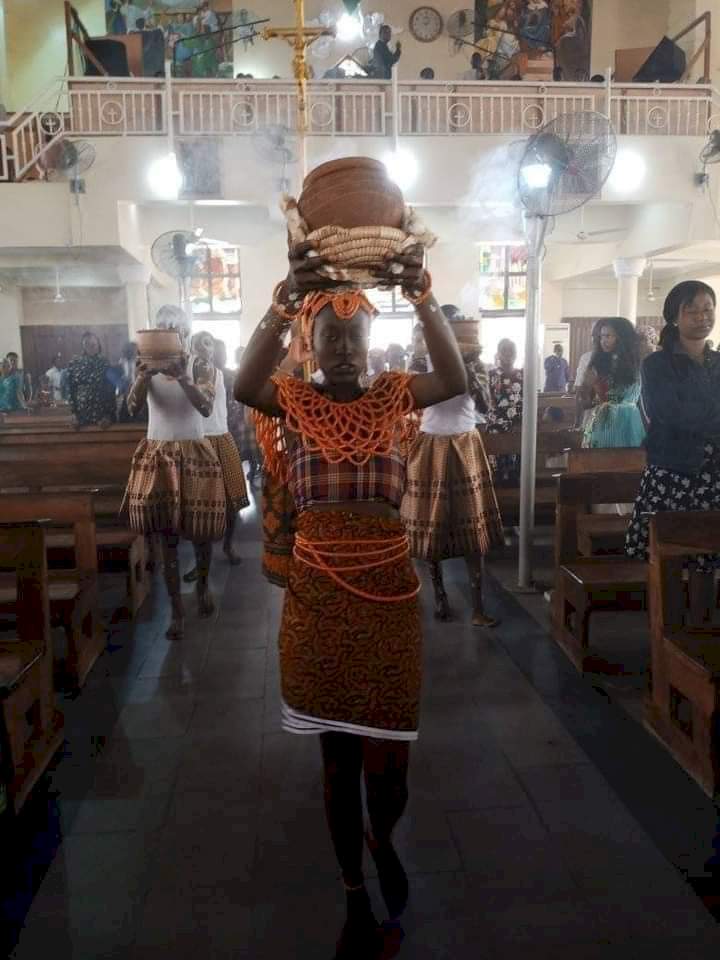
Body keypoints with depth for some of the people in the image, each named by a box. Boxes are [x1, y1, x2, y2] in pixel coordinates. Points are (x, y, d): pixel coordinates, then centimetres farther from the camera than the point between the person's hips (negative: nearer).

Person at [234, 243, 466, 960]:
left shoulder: (393, 396, 4)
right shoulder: (293, 402, 2)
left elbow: (455, 380, -17)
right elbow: (243, 386, -21)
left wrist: (422, 295, -28)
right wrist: (286, 299, -32)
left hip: (388, 590, 0)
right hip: (317, 594, 0)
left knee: (388, 758, 6)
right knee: (338, 756, 13)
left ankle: (381, 842, 44)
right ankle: (356, 900, 35)